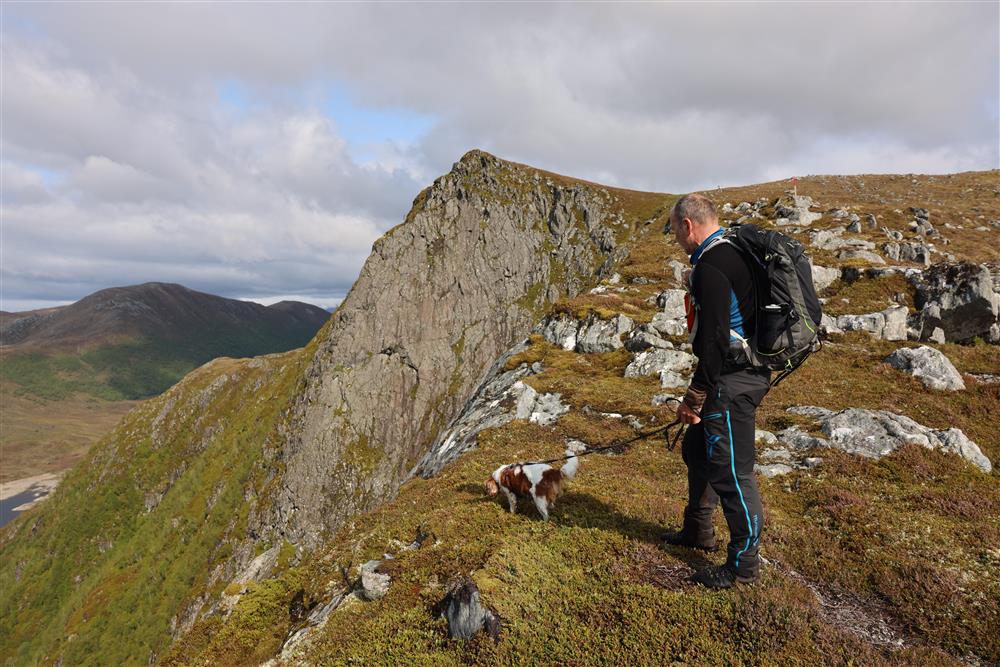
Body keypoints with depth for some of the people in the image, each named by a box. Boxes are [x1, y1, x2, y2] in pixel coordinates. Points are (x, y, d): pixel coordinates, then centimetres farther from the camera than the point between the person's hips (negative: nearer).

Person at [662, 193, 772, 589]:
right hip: (744, 373, 11)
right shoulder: (733, 255, 13)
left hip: (731, 382, -11)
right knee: (698, 449, 22)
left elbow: (714, 341, -25)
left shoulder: (711, 268, -20)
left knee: (731, 470, 1)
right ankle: (698, 531, 40)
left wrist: (694, 396, -17)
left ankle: (744, 564, 18)